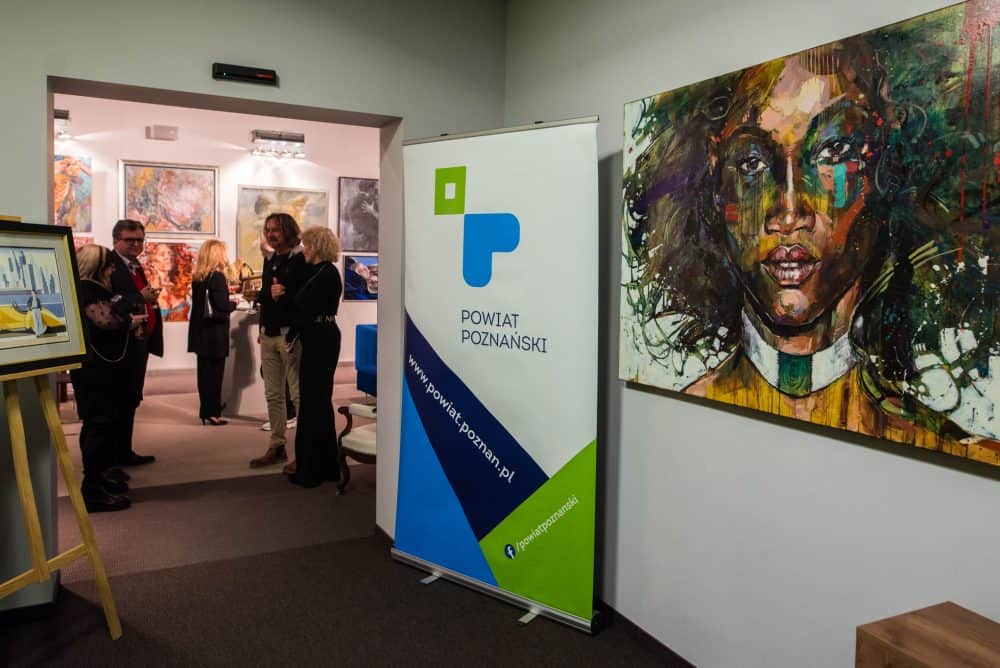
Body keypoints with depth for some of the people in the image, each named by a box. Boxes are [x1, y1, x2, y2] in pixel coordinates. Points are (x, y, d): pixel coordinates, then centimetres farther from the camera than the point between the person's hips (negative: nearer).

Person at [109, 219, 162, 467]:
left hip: (140, 341, 10)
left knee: (131, 399, 15)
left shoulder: (136, 267, 17)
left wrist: (151, 299, 1)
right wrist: (141, 298, -25)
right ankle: (118, 454, 7)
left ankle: (124, 452, 25)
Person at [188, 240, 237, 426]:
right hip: (215, 332, -7)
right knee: (215, 372, -1)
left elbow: (201, 301, 13)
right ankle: (212, 413, 2)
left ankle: (206, 410, 21)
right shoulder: (218, 276, -14)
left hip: (200, 330, 7)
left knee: (204, 370, 12)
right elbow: (222, 305, -20)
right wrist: (234, 304, -1)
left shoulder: (198, 277, 8)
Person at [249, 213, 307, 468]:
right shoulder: (269, 260, 16)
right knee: (273, 394, 12)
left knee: (299, 394, -6)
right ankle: (276, 447, 21)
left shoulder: (301, 259, -8)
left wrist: (284, 295, -21)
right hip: (269, 334, 8)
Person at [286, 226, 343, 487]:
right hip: (317, 339, 10)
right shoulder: (319, 272, 15)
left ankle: (311, 468, 5)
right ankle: (325, 464, 25)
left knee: (313, 400, -4)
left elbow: (308, 309, -16)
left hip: (321, 340, -10)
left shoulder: (327, 273, -15)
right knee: (318, 399, 15)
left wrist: (291, 335, -5)